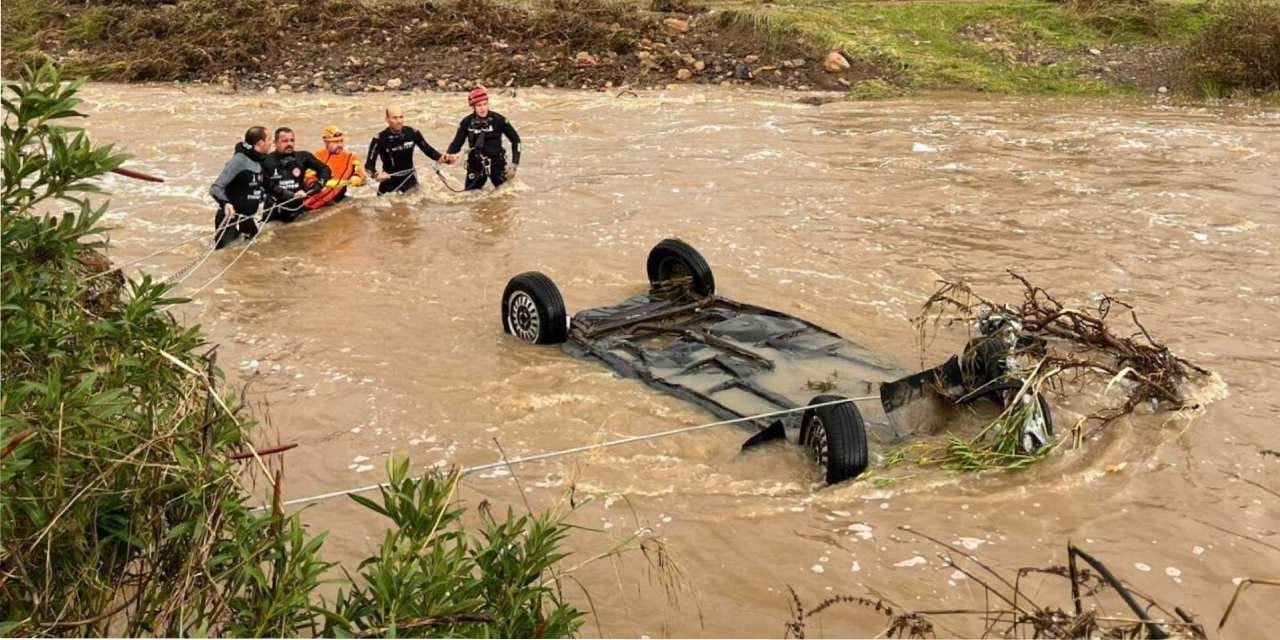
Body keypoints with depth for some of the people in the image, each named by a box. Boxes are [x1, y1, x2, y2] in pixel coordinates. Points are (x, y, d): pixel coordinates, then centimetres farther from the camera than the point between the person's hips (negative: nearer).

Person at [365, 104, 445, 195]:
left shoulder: (412, 133, -12)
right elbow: (369, 164, -20)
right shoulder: (380, 139, -19)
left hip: (409, 181, 2)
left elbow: (427, 149, 0)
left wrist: (441, 158, -18)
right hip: (389, 184, -2)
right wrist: (376, 174, -42)